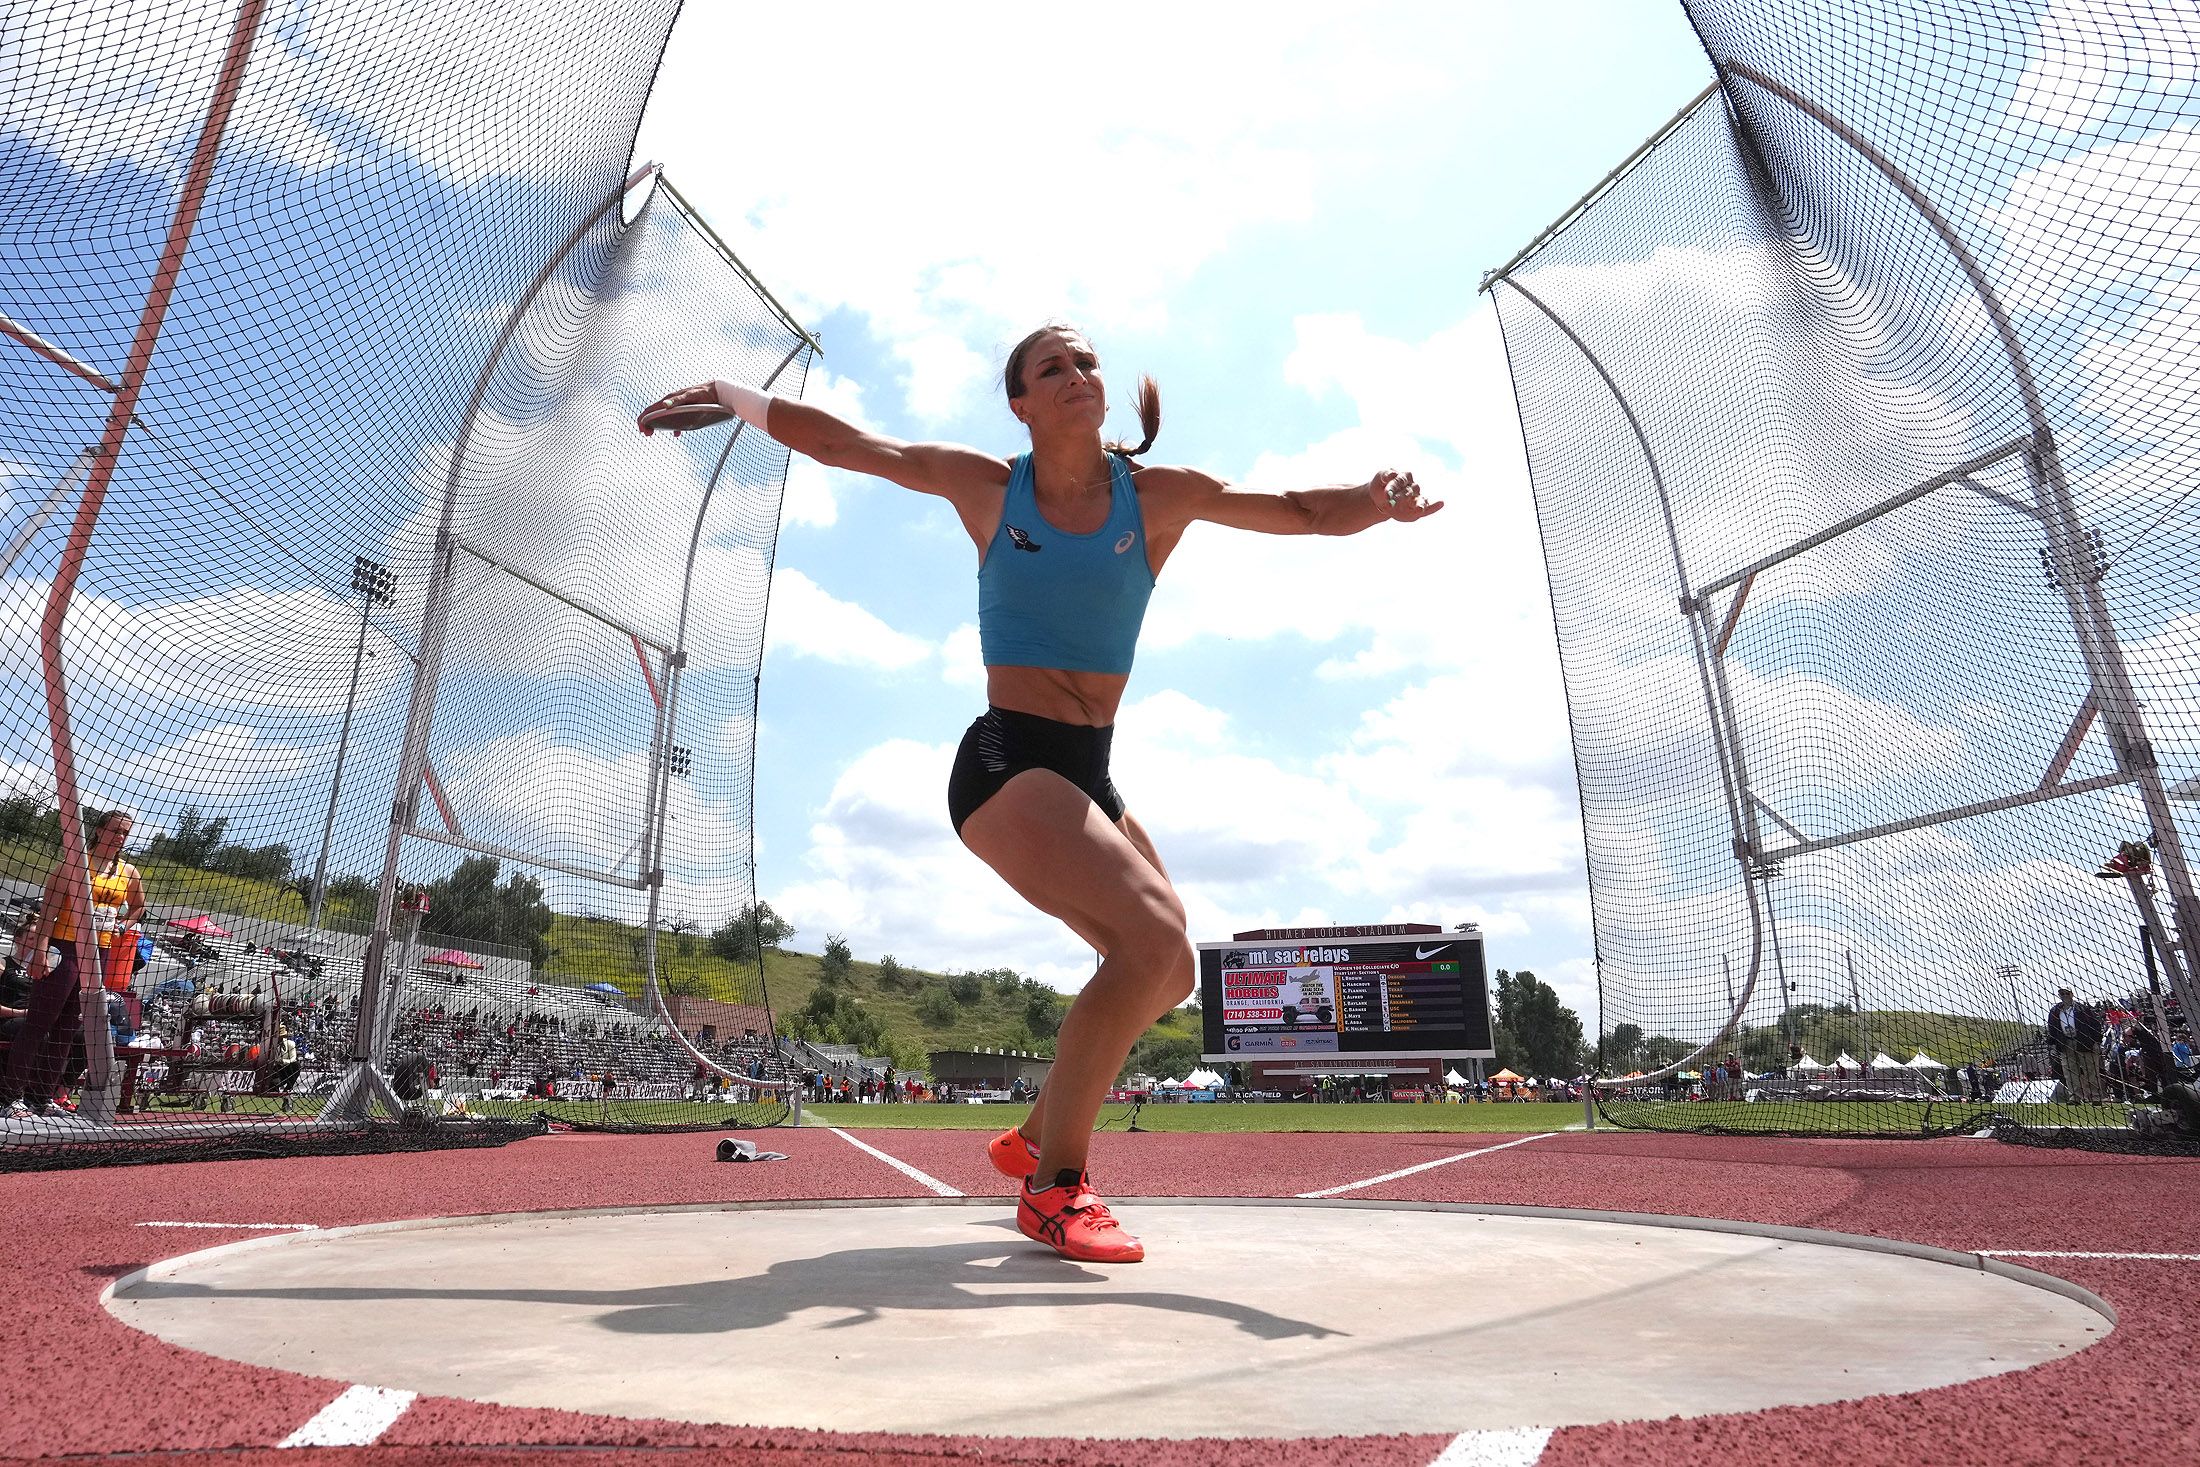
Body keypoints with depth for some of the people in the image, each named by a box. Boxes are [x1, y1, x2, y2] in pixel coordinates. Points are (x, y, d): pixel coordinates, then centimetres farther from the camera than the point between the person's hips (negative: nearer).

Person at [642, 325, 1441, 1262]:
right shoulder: (988, 489, 0)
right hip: (1005, 763, -6)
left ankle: (1036, 1137, 33)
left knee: (1165, 976, 13)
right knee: (1153, 938, -25)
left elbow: (1305, 514, 1)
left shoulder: (1159, 496, 4)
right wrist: (737, 399, -12)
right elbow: (845, 443, 1)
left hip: (1089, 777, 6)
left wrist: (1375, 503, -19)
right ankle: (1053, 1188, -10)